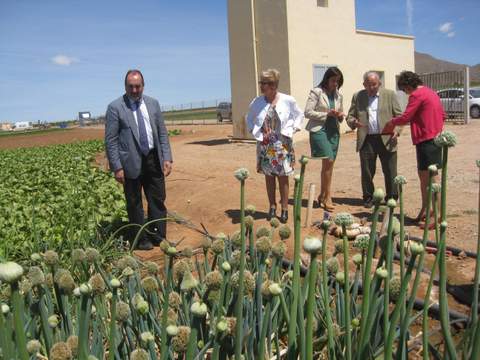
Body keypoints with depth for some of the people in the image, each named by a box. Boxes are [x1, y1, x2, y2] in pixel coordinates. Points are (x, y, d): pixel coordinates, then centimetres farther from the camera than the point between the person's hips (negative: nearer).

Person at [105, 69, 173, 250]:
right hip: (131, 162, -4)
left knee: (158, 200, 9)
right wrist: (117, 167, -11)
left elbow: (162, 133, 9)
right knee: (134, 203, 7)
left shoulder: (153, 103, 7)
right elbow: (110, 140, -7)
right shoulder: (115, 107, -6)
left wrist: (167, 158, 1)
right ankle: (141, 240, 21)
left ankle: (159, 237, 22)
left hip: (153, 159, 4)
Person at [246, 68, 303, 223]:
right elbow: (249, 120, 12)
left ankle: (284, 209, 16)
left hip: (282, 145, -2)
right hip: (265, 145, 2)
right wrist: (257, 133, -2)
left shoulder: (288, 100, -8)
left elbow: (299, 115, 7)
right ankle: (272, 206, 23)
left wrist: (291, 130, -5)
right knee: (269, 176, 9)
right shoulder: (257, 102, -3)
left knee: (283, 176, 4)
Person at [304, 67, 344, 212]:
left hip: (334, 131, 6)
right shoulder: (316, 92, -2)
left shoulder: (338, 95, 14)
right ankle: (327, 197, -7)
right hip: (319, 130, -6)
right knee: (328, 161, -17)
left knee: (328, 164, 6)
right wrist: (327, 114, -13)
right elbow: (307, 112, -9)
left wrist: (340, 116, 0)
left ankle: (322, 196, 19)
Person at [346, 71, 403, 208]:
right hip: (366, 140, 1)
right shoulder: (357, 97, 10)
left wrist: (397, 130, -11)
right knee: (367, 172, 5)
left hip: (386, 139, -1)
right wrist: (354, 122, -13)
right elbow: (350, 116, 10)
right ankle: (368, 198, 19)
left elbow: (399, 116, 6)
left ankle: (392, 198, 17)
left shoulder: (389, 95, 7)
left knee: (390, 171, 3)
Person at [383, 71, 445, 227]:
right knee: (423, 175, 15)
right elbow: (442, 115, 21)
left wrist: (392, 123, 3)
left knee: (431, 178, -8)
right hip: (435, 137, 10)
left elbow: (405, 117, -14)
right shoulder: (431, 92, 17)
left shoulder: (417, 95, -12)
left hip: (426, 140, -10)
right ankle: (425, 210, 23)